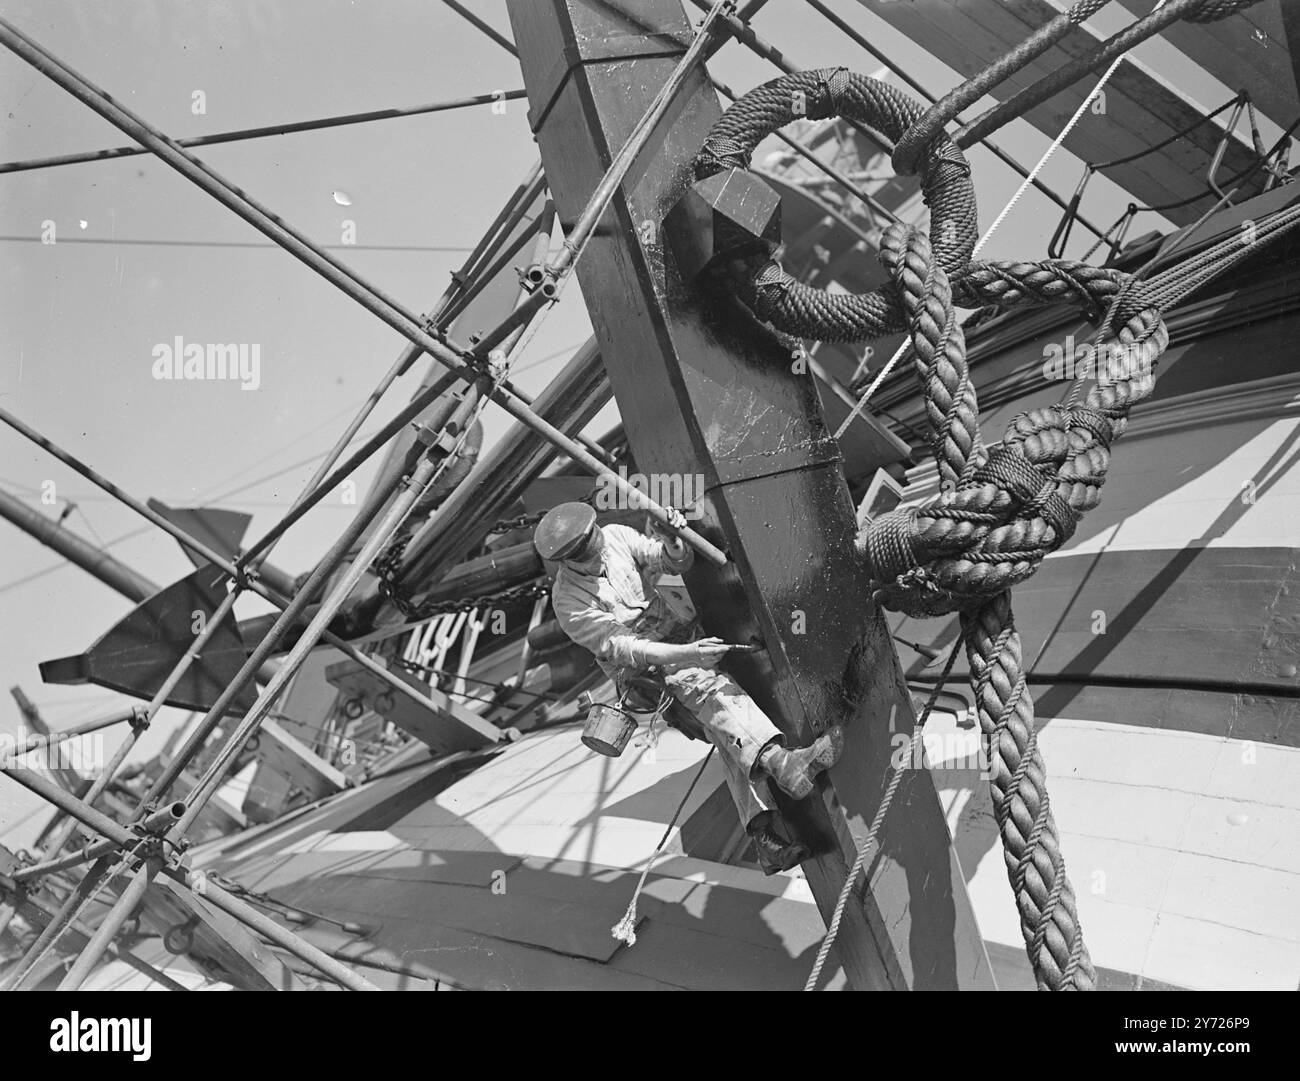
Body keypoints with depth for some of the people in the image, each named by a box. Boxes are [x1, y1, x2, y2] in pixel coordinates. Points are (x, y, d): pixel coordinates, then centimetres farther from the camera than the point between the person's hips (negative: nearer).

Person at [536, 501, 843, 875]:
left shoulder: (615, 536, 0)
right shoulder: (568, 602, -14)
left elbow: (678, 563, 6)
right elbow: (619, 647, -22)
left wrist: (671, 543, -18)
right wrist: (685, 655, -33)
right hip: (643, 670, -5)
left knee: (727, 731, -15)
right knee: (711, 689, -34)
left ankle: (763, 833, -27)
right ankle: (779, 761, -56)